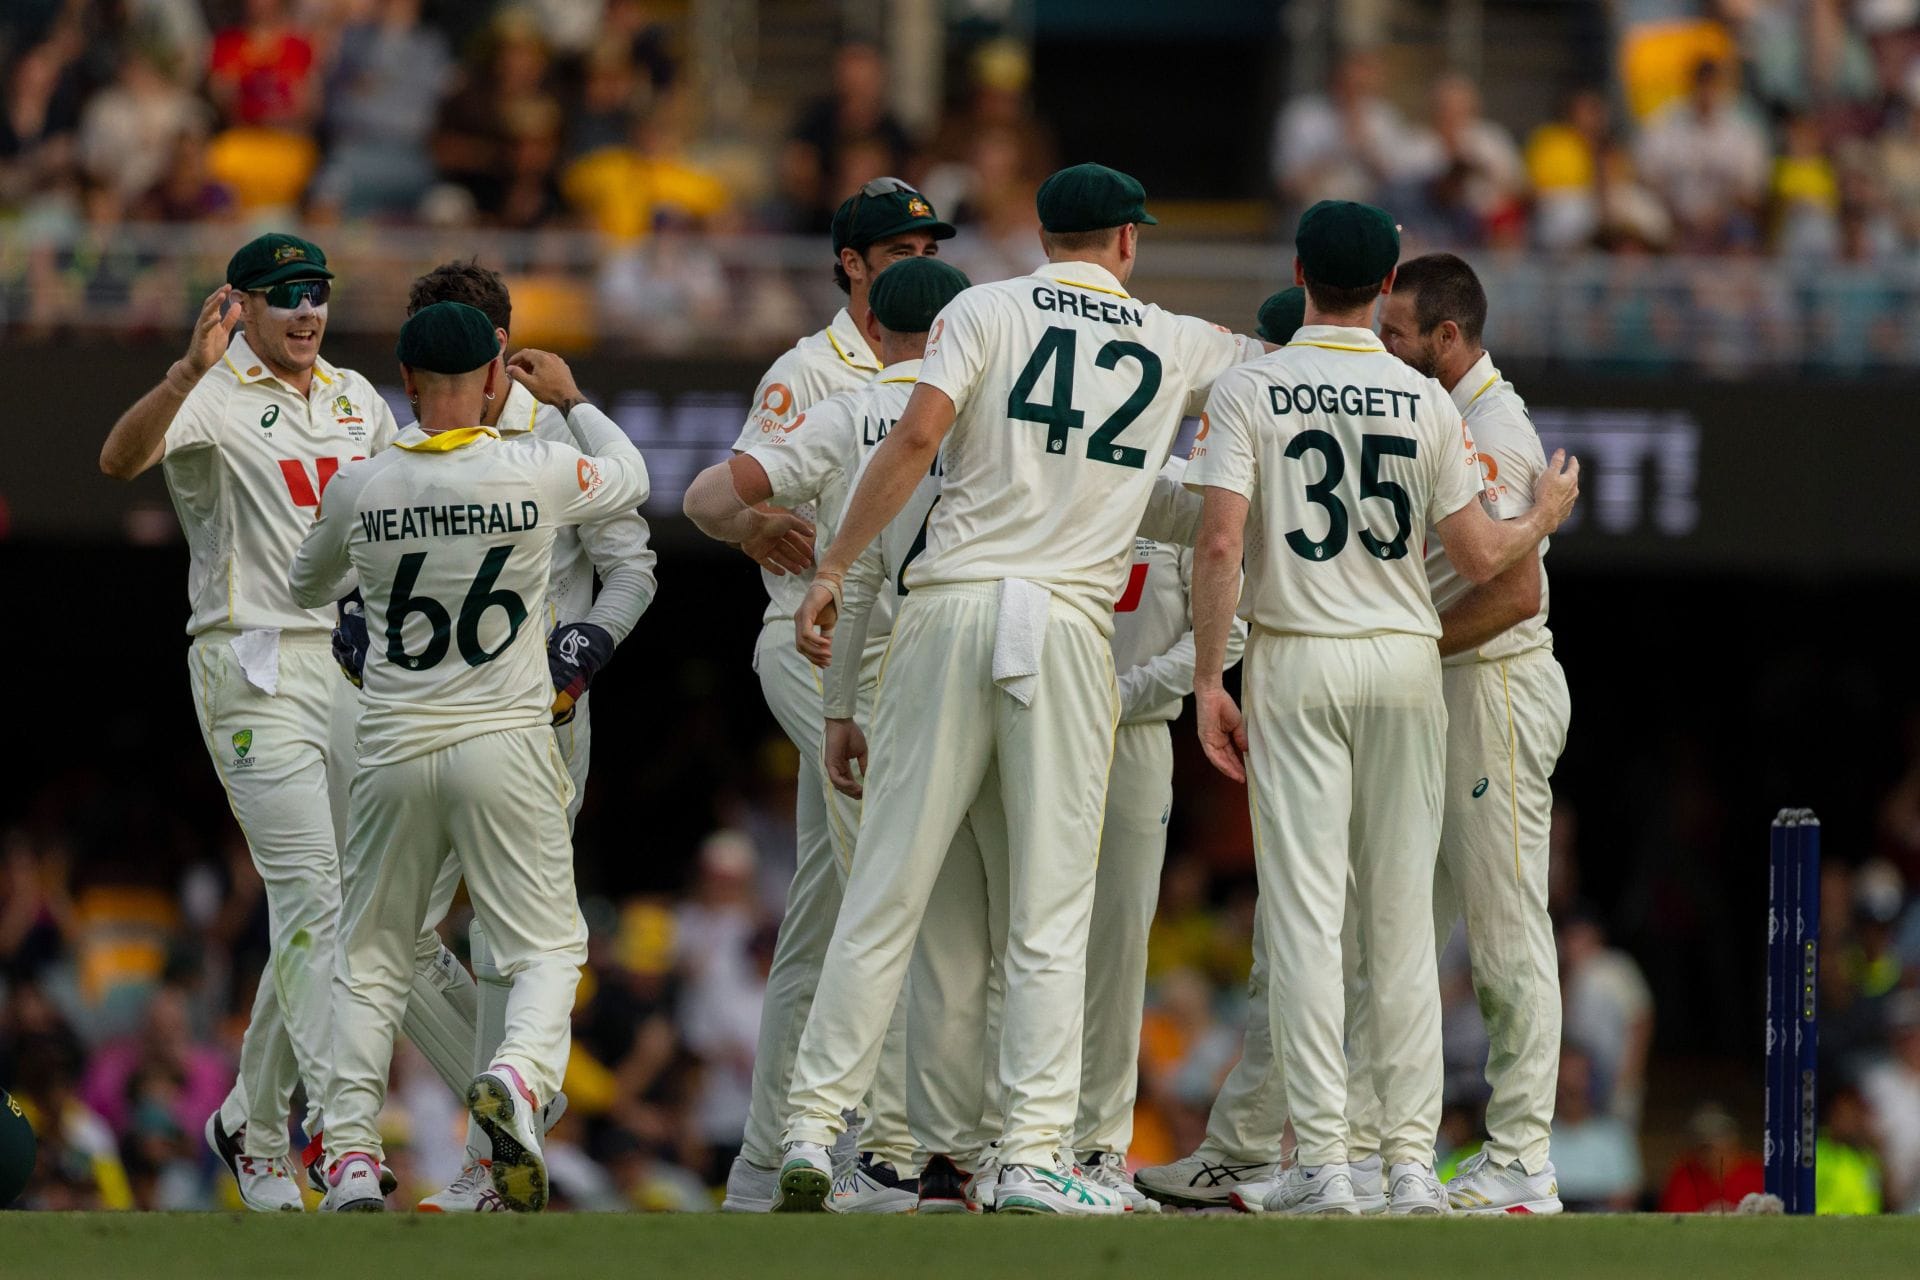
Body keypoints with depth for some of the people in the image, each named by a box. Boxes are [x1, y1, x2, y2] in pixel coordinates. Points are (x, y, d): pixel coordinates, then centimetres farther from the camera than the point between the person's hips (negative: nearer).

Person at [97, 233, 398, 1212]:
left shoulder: (354, 398, 15)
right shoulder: (213, 398, -7)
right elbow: (121, 459, -27)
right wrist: (192, 368, -42)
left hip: (352, 668, 7)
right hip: (253, 670, -7)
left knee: (317, 902, 10)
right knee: (310, 894, -15)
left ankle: (253, 1122, 22)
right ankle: (342, 1128, -20)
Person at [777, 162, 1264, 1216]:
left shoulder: (987, 311, 5)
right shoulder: (1175, 347, 12)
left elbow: (918, 435, -8)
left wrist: (833, 565, -6)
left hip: (952, 610, 0)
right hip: (1073, 623, 0)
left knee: (886, 886, 2)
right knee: (1051, 910, 1)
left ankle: (812, 1128, 0)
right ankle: (1031, 1156, -5)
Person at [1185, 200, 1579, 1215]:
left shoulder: (1248, 391, -3)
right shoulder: (1426, 402, 3)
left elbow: (1218, 543, -12)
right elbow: (1478, 559, 3)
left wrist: (1208, 682, -6)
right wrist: (1547, 517, 23)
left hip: (1295, 660, -2)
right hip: (1405, 660, 2)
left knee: (1304, 907, -3)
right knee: (1402, 914, 6)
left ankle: (1321, 1159, -9)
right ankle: (1412, 1158, 3)